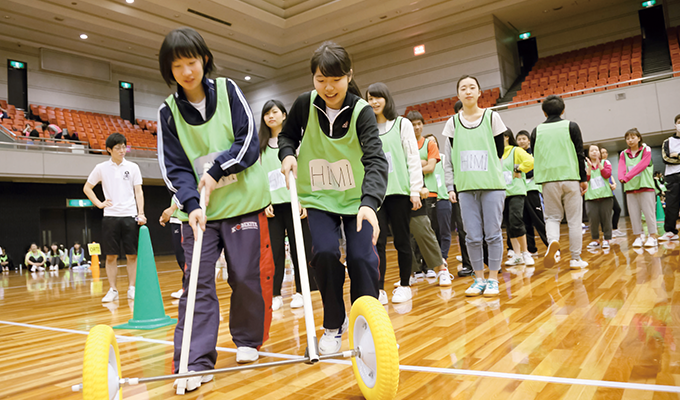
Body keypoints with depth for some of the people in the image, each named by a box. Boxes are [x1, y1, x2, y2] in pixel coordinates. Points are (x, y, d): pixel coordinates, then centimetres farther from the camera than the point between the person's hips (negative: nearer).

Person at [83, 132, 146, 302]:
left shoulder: (133, 167, 6)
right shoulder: (101, 168, 6)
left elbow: (138, 191, 5)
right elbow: (87, 188, 15)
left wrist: (141, 213, -6)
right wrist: (99, 204, 3)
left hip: (130, 216, 0)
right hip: (110, 216, 0)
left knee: (132, 255, 1)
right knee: (111, 256, 2)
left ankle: (132, 288, 11)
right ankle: (112, 290, 12)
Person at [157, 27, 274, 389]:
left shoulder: (228, 90, 1)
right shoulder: (168, 112, 4)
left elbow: (248, 141, -5)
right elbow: (174, 167, -1)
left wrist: (216, 170, -14)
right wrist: (191, 204, -16)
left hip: (243, 201, -1)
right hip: (199, 209, 1)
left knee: (248, 275, 4)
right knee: (197, 281, -5)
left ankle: (247, 340, 26)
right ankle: (196, 361, 0)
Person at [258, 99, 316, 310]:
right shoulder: (260, 145, 13)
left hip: (293, 201, -2)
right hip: (272, 204, 2)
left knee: (299, 247, 1)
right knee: (274, 249, 1)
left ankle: (300, 292, 12)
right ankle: (275, 294, 10)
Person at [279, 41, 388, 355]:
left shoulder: (361, 111, -17)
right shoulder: (305, 104, -9)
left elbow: (375, 159, -31)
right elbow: (287, 135, 11)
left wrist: (370, 202, -48)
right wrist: (288, 154, -13)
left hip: (358, 197, -1)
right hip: (319, 199, 1)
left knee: (362, 257, -13)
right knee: (325, 253, -16)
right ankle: (334, 325, 7)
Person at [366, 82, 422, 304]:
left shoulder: (402, 124, 6)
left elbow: (413, 158, 2)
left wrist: (415, 190, -6)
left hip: (399, 190, -2)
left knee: (402, 240, 4)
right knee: (377, 241, -3)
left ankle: (404, 286, 17)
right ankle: (379, 289, 1)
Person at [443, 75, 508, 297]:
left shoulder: (492, 117, 2)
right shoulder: (453, 122, 6)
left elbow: (499, 151, 7)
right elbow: (449, 158, 7)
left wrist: (485, 170, 3)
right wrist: (450, 186, 2)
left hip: (492, 185, -1)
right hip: (466, 187, 2)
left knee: (493, 234, 1)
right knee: (472, 236, 3)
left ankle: (493, 279, 12)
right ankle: (479, 278, 17)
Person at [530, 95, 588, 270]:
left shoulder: (537, 131, 6)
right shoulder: (571, 126, 2)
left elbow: (535, 157, 9)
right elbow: (580, 154, -1)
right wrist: (583, 179, 5)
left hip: (549, 180, 1)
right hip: (570, 178, -1)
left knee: (552, 216, 12)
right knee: (574, 220, 6)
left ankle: (552, 241, -19)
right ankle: (576, 258, 10)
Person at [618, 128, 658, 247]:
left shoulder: (646, 150, 1)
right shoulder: (623, 154, 11)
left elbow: (642, 165, -15)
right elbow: (621, 167, -6)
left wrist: (627, 177, -28)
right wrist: (622, 177, -29)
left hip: (645, 185, -3)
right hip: (630, 187, 4)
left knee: (649, 212, -2)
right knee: (634, 213, 4)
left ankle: (653, 236, 6)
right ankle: (639, 236, 12)